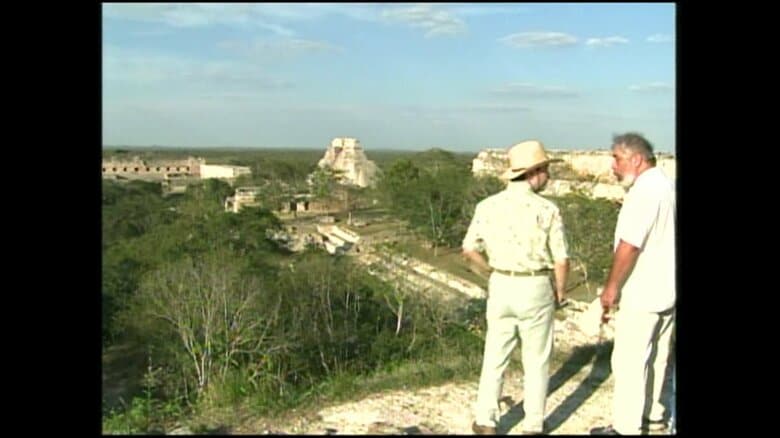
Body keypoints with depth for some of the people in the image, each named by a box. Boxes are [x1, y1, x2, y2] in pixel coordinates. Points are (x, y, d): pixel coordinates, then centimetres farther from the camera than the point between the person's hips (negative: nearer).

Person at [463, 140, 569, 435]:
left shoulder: (488, 206, -4)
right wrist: (560, 290, 8)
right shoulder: (547, 210, -13)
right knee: (536, 360, 12)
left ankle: (486, 422, 18)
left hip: (501, 288, 3)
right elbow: (561, 259, -11)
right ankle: (533, 426, 20)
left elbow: (469, 249, 1)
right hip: (535, 289, -2)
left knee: (495, 357, 15)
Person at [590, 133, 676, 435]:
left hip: (642, 294, -9)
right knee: (656, 357, 18)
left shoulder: (645, 190, -19)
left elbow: (630, 245, -24)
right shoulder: (666, 185, 10)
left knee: (629, 360, -1)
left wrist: (611, 286, -14)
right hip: (666, 290, 9)